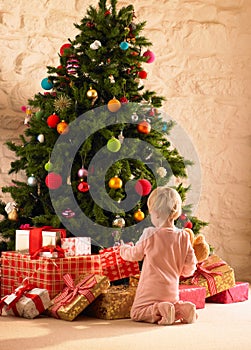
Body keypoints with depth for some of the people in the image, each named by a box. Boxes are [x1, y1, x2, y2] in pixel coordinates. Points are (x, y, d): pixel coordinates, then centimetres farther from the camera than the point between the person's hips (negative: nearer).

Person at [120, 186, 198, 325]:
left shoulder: (150, 235, -14)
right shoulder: (184, 237, -4)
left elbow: (135, 254, 3)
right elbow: (190, 267, 0)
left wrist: (124, 249, 25)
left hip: (151, 290, -5)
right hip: (172, 291, 5)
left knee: (136, 312, 5)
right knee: (173, 303, 30)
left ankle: (160, 310, -21)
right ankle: (183, 308, -3)